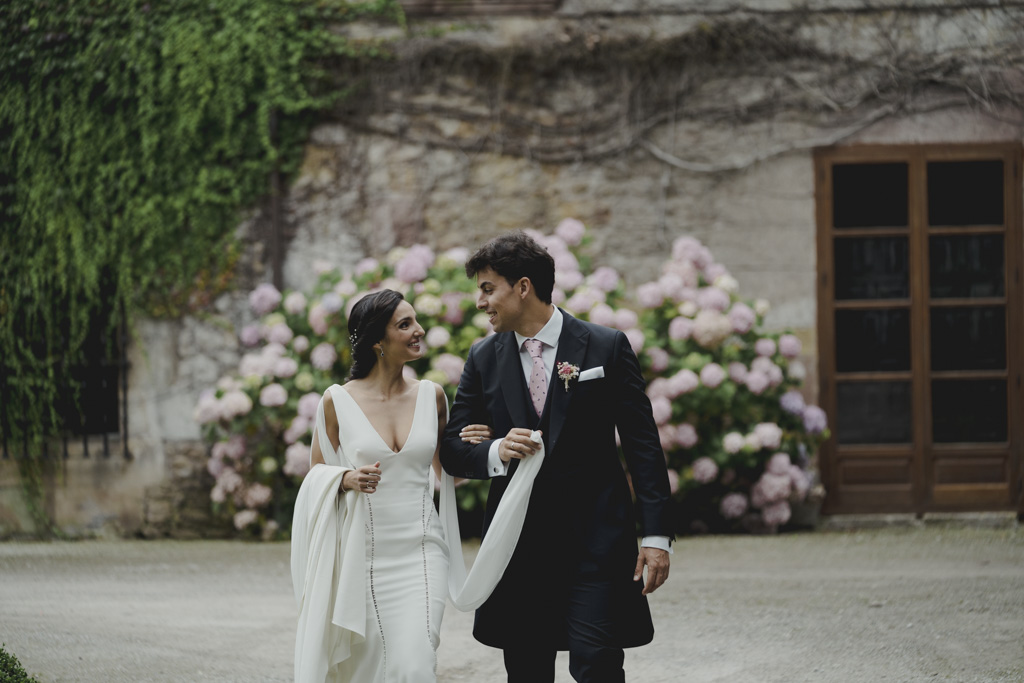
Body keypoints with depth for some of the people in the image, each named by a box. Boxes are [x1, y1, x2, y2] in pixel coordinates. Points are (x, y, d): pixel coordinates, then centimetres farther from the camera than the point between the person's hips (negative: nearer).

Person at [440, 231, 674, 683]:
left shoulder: (606, 348, 0)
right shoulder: (484, 359, 9)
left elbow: (643, 445, 0)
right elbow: (453, 451, 10)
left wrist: (656, 535, -7)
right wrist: (495, 453, -14)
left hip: (595, 541, -3)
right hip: (518, 542, 3)